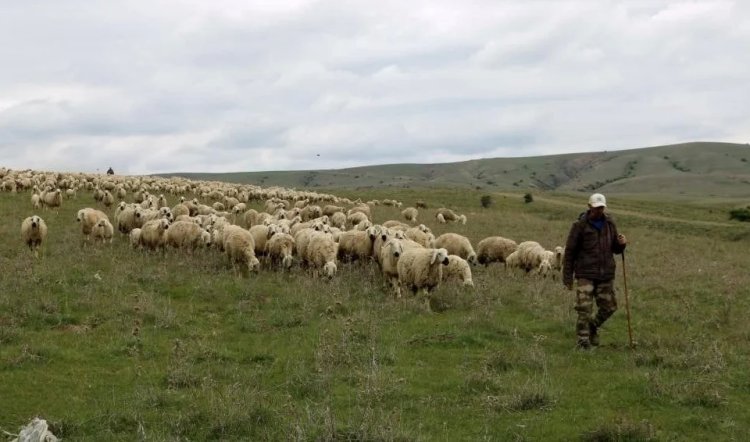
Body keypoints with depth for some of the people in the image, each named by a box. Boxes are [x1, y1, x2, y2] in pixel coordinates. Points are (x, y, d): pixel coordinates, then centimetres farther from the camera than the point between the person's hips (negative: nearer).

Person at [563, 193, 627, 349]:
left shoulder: (609, 224, 8)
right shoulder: (580, 225, -5)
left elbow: (615, 249, 17)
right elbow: (569, 252, -3)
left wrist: (621, 243, -8)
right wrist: (567, 278, -4)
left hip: (606, 275, 4)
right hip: (586, 275, -4)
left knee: (609, 307, 8)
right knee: (584, 309, -8)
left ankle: (593, 326, 35)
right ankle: (583, 341, 2)